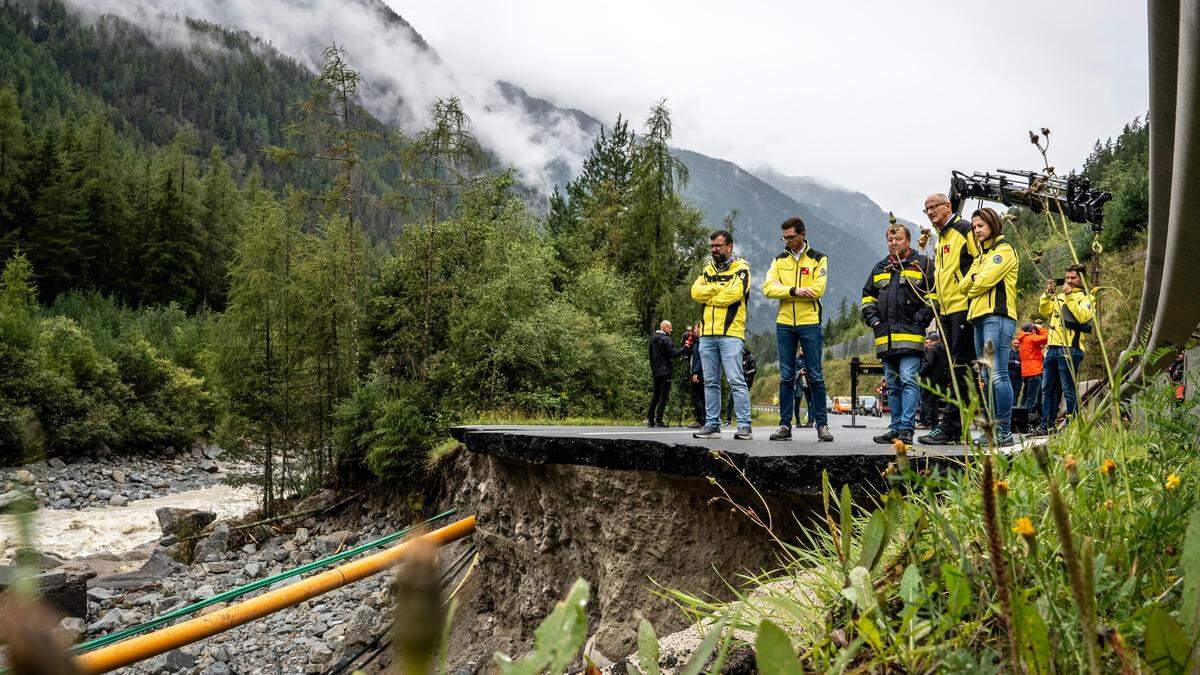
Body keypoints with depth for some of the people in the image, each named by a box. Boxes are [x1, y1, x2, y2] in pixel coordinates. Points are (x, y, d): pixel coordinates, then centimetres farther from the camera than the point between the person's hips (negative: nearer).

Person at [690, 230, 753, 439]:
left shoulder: (741, 267, 2)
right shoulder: (708, 270, 20)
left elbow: (734, 293, -14)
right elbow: (696, 291, 4)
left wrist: (709, 295, -2)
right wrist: (720, 288, -6)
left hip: (730, 333, -6)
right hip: (707, 334, 6)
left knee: (736, 380, -10)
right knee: (711, 382, 7)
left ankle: (745, 426, -7)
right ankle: (712, 425, 12)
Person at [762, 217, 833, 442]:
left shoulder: (818, 259, 3)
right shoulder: (779, 260, 12)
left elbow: (817, 289, -12)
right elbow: (768, 288, -3)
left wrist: (784, 290, -11)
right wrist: (795, 291, -17)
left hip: (810, 323, -3)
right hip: (784, 324, 3)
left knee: (815, 376, 1)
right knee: (786, 377, 5)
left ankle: (822, 424, 8)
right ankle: (785, 425, 9)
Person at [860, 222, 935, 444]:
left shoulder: (922, 264, 4)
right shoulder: (880, 268, 21)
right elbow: (867, 294, 27)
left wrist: (922, 317, -10)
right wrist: (871, 317, 12)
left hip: (910, 334, -6)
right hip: (885, 336, 6)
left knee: (908, 380, -13)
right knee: (893, 385, 9)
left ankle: (906, 428, -14)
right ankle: (895, 428, 14)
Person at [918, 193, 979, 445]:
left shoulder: (963, 229, -5)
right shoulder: (941, 240, 23)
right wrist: (936, 307, 24)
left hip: (963, 308, -10)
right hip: (946, 312, 10)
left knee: (960, 368, -9)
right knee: (955, 369, 10)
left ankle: (948, 427, -11)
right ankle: (956, 429, 14)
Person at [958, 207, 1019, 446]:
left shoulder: (1004, 250, -1)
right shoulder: (981, 255, 26)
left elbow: (985, 281, -12)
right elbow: (965, 285, 15)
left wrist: (971, 291, 6)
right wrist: (975, 278, -4)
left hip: (997, 316, -9)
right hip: (980, 318, 9)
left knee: (998, 375, -14)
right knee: (987, 378, 8)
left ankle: (1005, 433, -15)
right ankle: (991, 430, 11)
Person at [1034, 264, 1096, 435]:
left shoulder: (1086, 297, 5)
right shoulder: (1059, 295, 23)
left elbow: (1082, 317, -12)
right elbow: (1045, 312, 12)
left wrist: (1070, 297, -15)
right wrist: (1048, 294, -1)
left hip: (1070, 349, -7)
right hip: (1053, 347, 7)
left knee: (1069, 390, -7)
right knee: (1048, 389, 7)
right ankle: (1046, 426, 11)